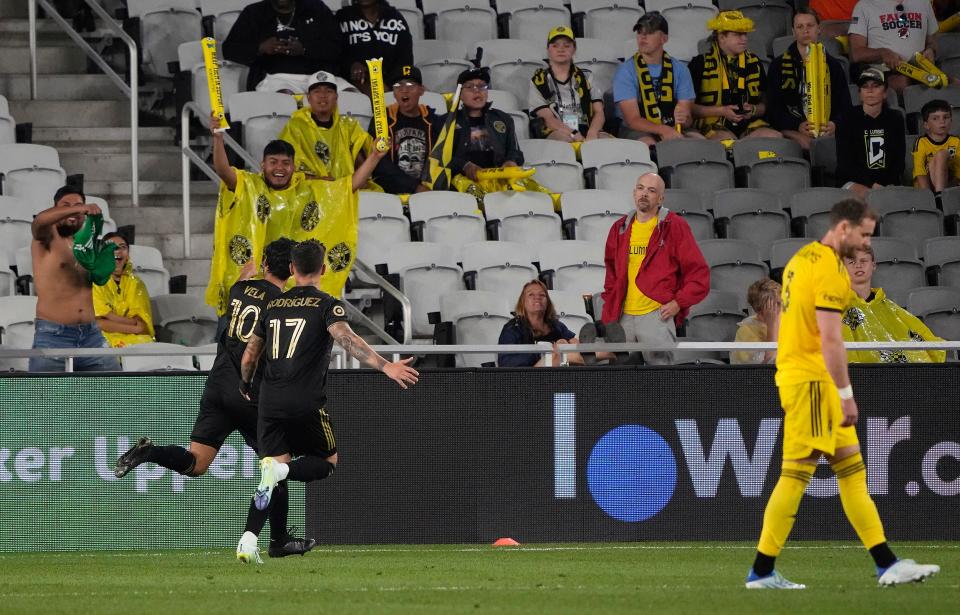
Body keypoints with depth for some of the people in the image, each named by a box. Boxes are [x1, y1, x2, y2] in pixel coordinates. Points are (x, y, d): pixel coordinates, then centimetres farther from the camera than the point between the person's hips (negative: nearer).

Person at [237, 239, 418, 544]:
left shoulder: (273, 305, 15)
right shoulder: (327, 305, -1)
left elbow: (249, 357, 20)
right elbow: (346, 338, -20)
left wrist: (245, 387, 40)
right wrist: (386, 366, -30)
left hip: (270, 402, 4)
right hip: (307, 403, -4)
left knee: (276, 464, 8)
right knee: (328, 461, 16)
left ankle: (249, 539, -15)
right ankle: (279, 471, -15)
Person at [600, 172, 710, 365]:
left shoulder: (674, 227, 0)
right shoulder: (620, 229, 15)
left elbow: (699, 273, -1)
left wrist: (678, 303, -9)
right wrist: (609, 311, 14)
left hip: (658, 315, -5)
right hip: (623, 318, 5)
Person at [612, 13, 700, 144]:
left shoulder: (679, 69, 5)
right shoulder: (626, 70, -5)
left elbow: (688, 117, 1)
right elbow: (633, 120, -12)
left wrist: (684, 119, -26)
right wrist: (663, 130, -30)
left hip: (674, 129, 3)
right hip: (639, 131, -3)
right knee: (648, 144, -37)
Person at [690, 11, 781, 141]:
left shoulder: (754, 63, 17)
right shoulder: (700, 64, 4)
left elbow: (765, 104, 21)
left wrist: (754, 110, -2)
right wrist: (721, 111, -10)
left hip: (749, 124, 4)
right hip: (714, 124, -4)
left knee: (776, 138, -26)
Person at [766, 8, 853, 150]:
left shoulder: (833, 65, 18)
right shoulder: (779, 65, 13)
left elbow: (845, 106, 13)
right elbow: (773, 108, 5)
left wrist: (835, 124, -12)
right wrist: (798, 126, -15)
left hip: (826, 128, 2)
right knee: (805, 142, -39)